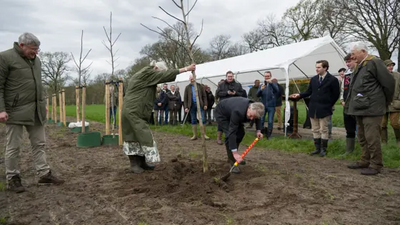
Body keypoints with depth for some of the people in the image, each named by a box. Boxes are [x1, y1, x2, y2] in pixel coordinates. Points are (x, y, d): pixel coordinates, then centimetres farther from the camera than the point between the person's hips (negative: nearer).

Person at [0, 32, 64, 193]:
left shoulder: (36, 60, 12)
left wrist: (43, 103, 16)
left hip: (36, 111, 6)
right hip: (15, 110, -6)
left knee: (39, 144, 9)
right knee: (13, 147, 5)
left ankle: (44, 174, 17)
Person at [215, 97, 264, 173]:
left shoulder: (255, 109, -22)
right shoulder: (238, 112, -43)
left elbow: (257, 118, 5)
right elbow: (232, 132, -43)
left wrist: (258, 130, -11)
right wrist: (235, 153, -44)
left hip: (230, 111, 8)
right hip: (221, 113, -8)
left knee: (241, 133, 5)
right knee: (229, 134, -20)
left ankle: (232, 157, 20)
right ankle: (232, 161, -8)